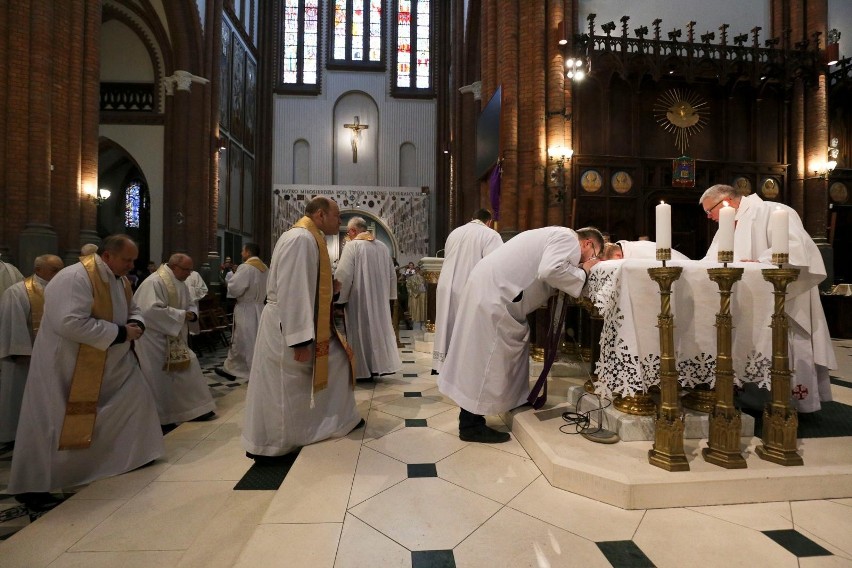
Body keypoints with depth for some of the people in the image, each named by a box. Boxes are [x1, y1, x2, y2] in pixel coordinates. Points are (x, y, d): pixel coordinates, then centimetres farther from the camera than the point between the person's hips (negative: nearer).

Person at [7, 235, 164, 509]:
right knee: (49, 424, 3)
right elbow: (70, 323, -34)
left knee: (134, 396, 9)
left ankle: (133, 453, 28)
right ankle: (30, 486, 20)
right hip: (64, 362, -8)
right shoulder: (74, 278, -26)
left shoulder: (120, 281, 1)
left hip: (108, 362, 8)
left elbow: (132, 309, 13)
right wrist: (120, 333, -28)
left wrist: (136, 324, -10)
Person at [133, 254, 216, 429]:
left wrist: (191, 313, -8)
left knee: (186, 373, 9)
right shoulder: (153, 283, -20)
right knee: (160, 379, 2)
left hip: (175, 339, 8)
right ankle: (160, 418, 18)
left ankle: (194, 409, 19)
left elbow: (191, 304, 15)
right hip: (155, 339, -8)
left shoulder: (180, 283, 8)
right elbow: (151, 310, -29)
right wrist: (181, 315, -23)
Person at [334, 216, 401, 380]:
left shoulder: (352, 246, -11)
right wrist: (389, 296, 18)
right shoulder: (382, 246, 7)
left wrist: (340, 299, -8)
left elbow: (343, 275, -17)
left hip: (359, 300, -5)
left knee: (361, 331, 4)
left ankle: (363, 370, 12)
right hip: (380, 299, 6)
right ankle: (380, 364, 22)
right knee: (380, 328, 15)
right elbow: (392, 275, 11)